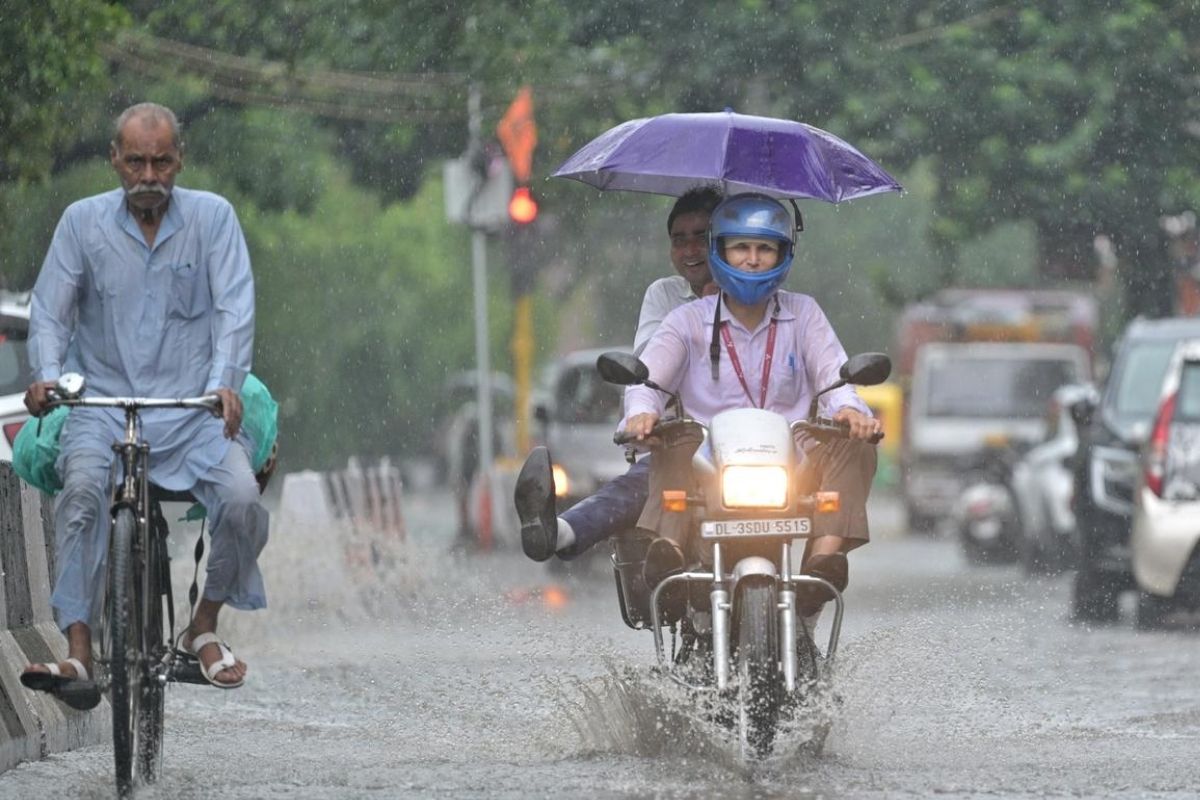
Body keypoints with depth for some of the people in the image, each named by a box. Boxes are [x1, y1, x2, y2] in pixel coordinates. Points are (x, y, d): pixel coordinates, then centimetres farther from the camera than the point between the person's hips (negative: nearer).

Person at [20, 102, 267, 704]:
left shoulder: (212, 217, 2)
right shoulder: (84, 221, 4)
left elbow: (235, 306, -7)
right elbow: (50, 310, 2)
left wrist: (225, 382, -25)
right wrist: (47, 375, -19)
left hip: (194, 407, 0)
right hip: (103, 402, 0)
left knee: (241, 497, -26)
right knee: (83, 489, -31)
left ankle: (204, 627, 0)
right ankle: (78, 651, -34)